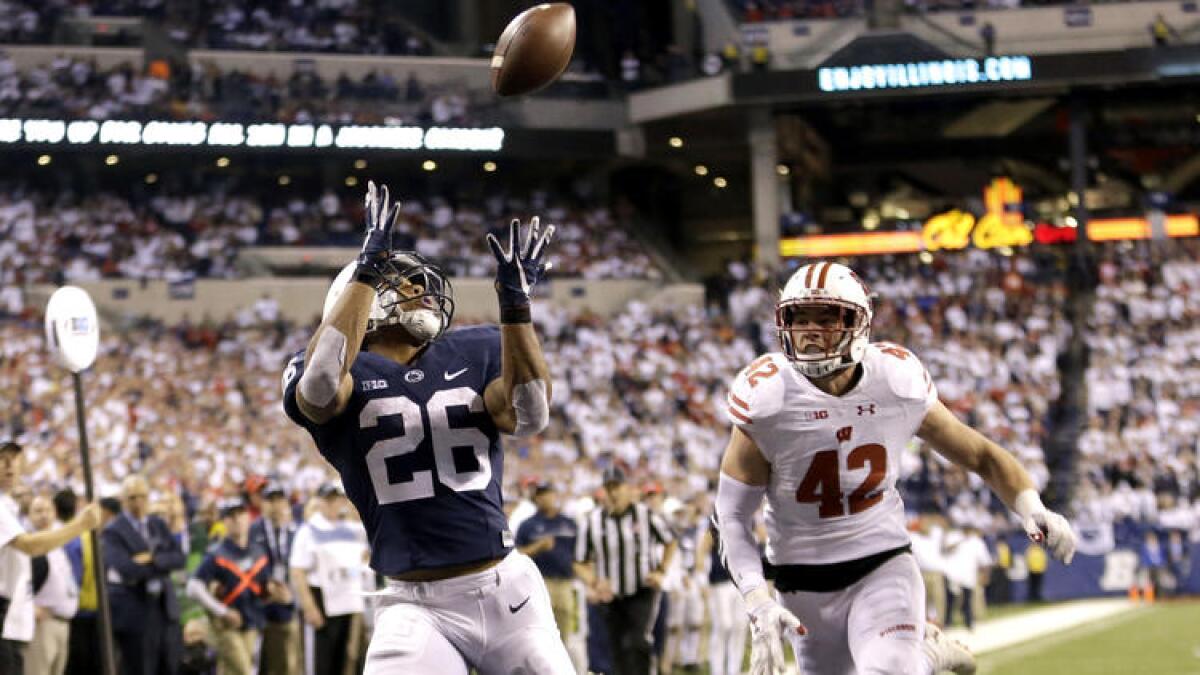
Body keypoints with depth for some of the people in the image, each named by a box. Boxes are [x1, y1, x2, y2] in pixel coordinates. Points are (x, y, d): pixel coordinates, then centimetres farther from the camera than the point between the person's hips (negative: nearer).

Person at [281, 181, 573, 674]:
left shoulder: (476, 352, 8)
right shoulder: (347, 373, 1)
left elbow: (529, 418, -11)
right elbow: (320, 386, -25)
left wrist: (516, 304, -19)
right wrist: (369, 267, -22)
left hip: (508, 592, 3)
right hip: (417, 609, -3)